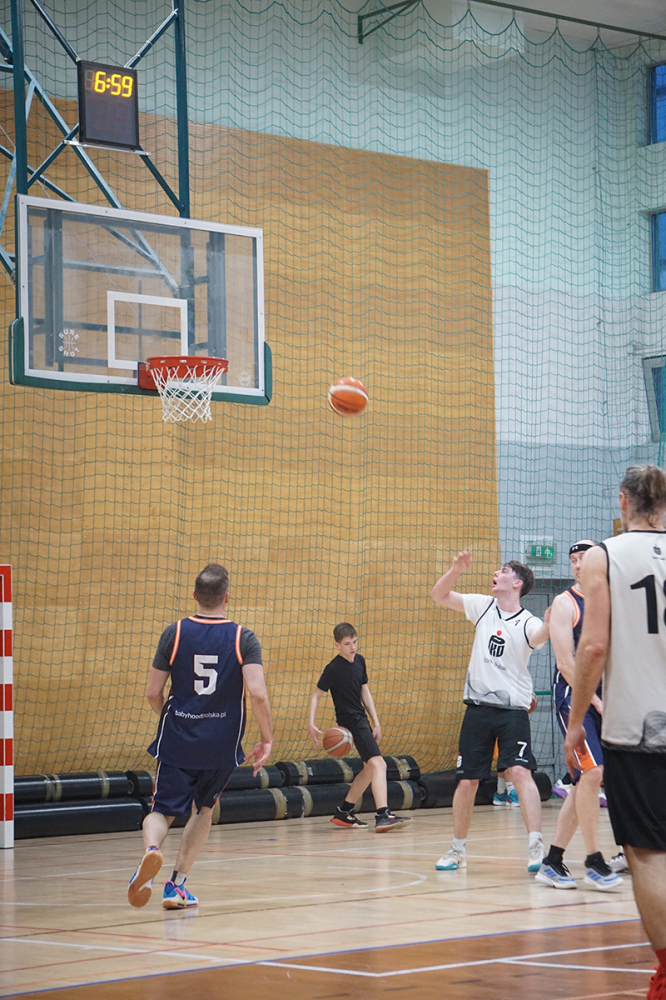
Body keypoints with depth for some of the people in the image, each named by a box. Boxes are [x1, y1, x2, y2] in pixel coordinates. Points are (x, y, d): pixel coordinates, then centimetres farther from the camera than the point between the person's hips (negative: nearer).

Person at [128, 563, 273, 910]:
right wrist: (266, 738, -5)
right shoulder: (244, 639, -5)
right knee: (203, 809, 22)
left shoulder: (174, 633, -1)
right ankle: (177, 885, 15)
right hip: (221, 745, 0)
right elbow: (257, 693, -17)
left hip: (177, 741, 0)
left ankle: (151, 849, -26)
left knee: (162, 810, 9)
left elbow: (152, 693, 2)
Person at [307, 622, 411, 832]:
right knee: (378, 764, -19)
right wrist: (311, 724, -19)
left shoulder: (359, 661, 8)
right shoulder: (333, 669, -13)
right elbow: (316, 695, -9)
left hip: (362, 720, 9)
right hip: (350, 722, -9)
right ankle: (383, 816, -29)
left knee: (369, 769, 17)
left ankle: (343, 812, 26)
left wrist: (376, 722, 13)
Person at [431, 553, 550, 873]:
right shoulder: (483, 606, 6)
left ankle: (537, 847, -22)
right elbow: (439, 596, 7)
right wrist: (456, 570, -11)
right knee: (466, 782, 8)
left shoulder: (527, 623, -7)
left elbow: (538, 637, -30)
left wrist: (550, 626, -52)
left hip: (513, 710, -4)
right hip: (477, 708, 4)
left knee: (520, 772, -21)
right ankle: (457, 850, 24)